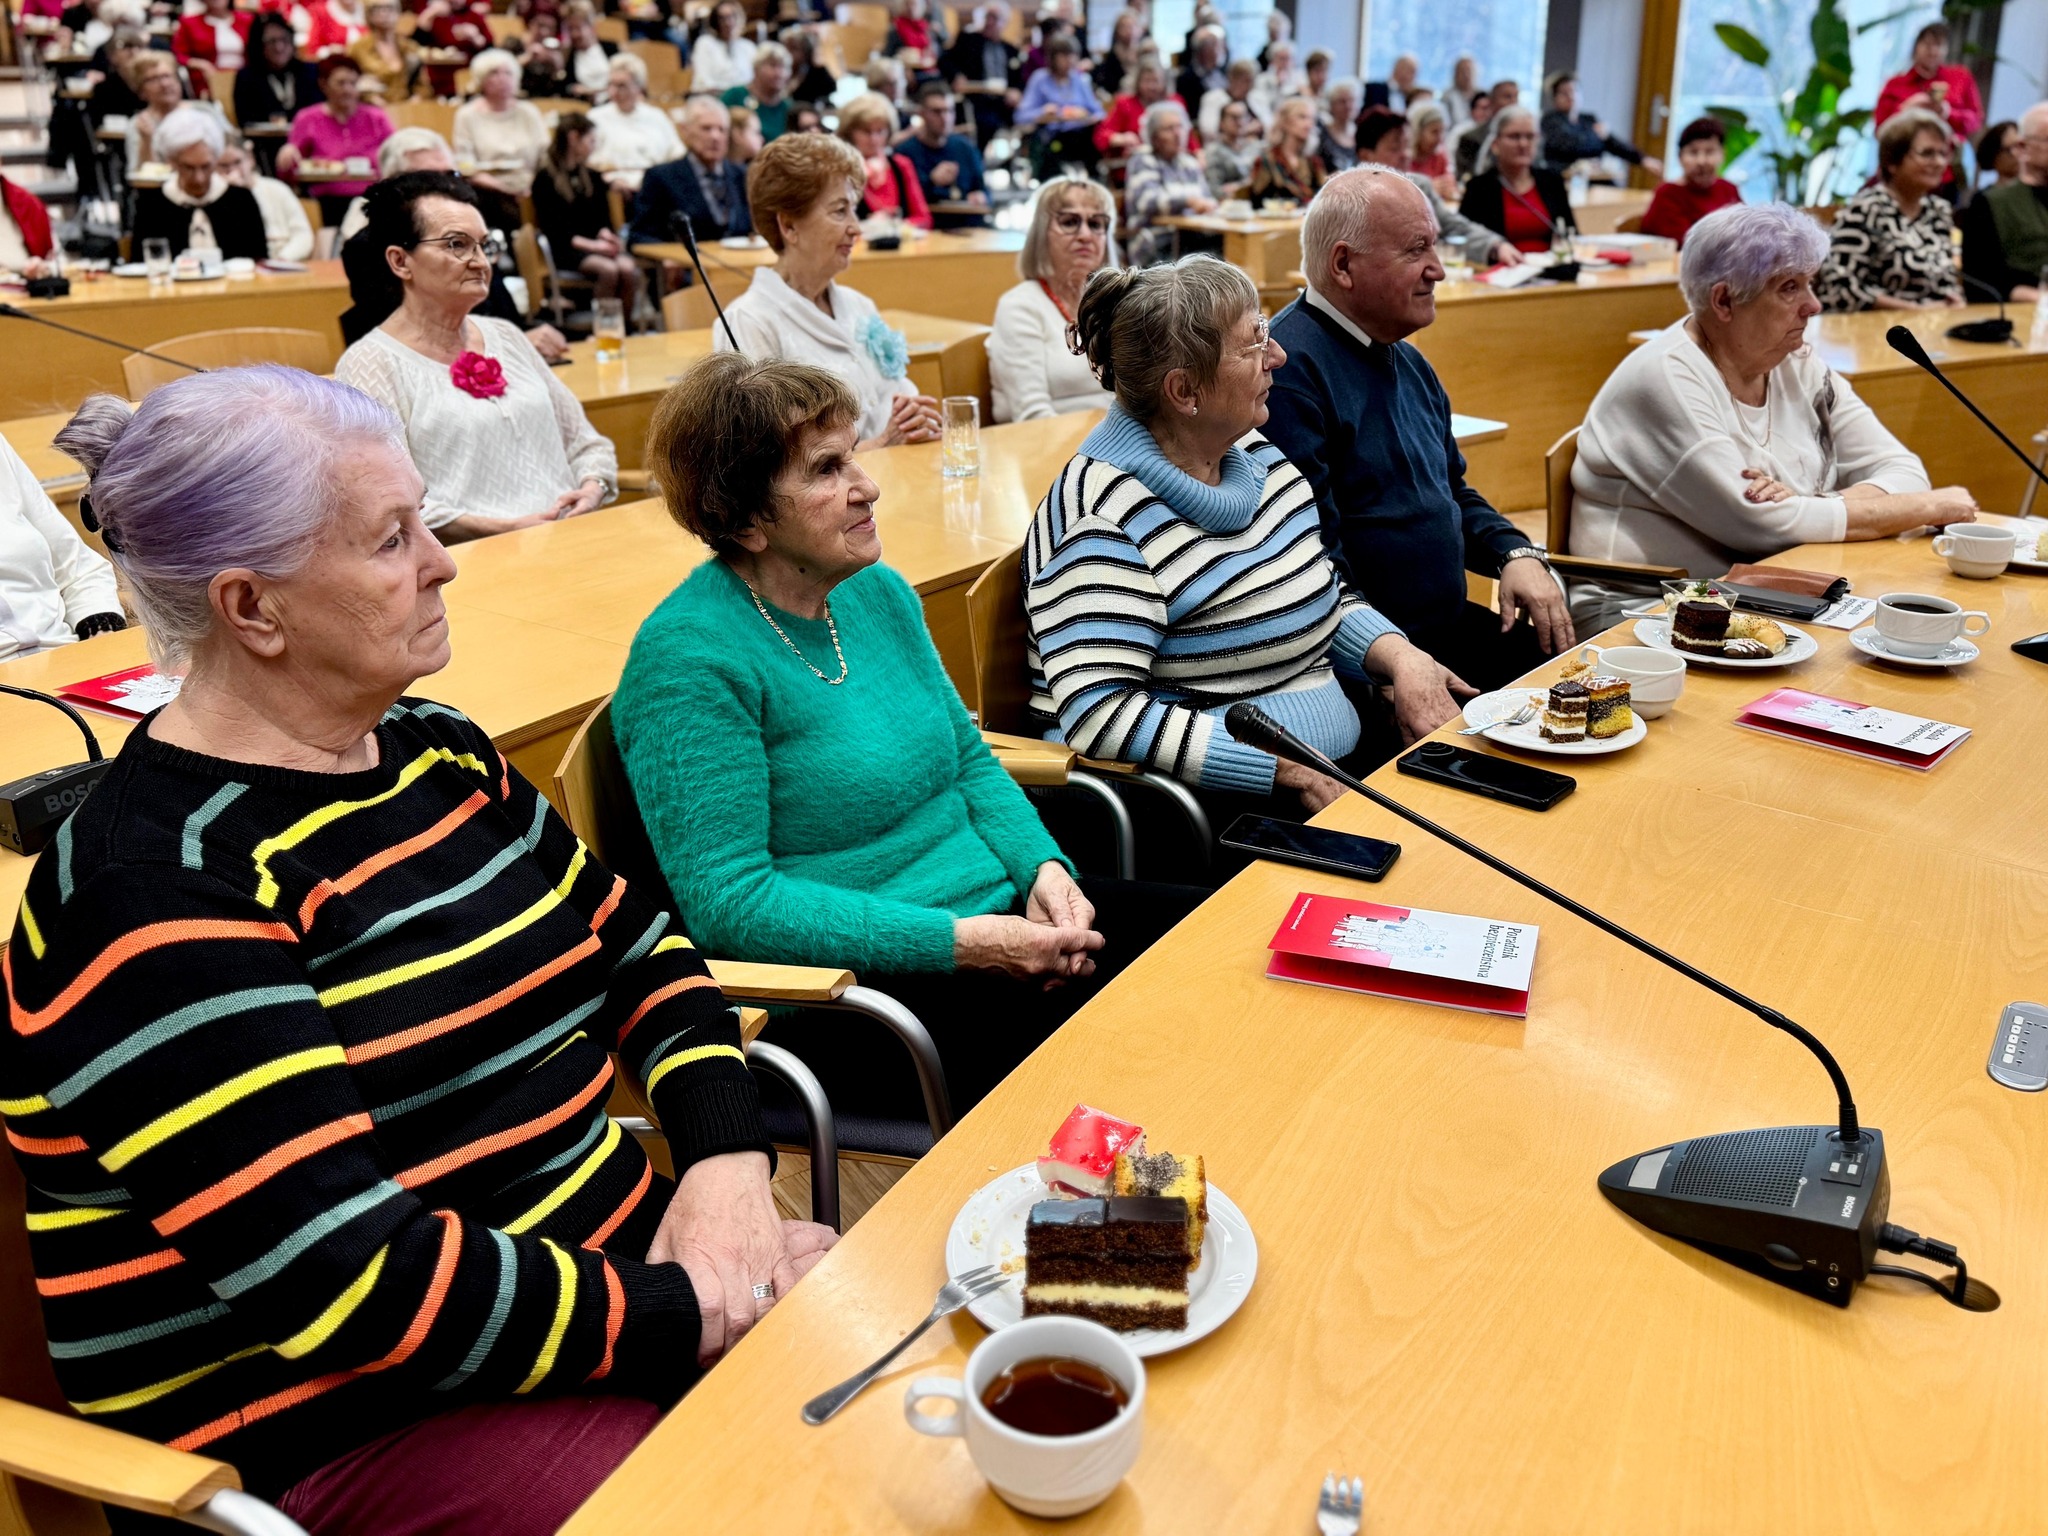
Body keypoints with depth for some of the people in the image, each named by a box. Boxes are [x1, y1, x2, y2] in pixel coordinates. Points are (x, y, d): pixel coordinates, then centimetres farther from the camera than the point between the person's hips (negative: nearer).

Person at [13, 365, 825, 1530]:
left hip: (611, 1252, 8)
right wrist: (689, 1312, -20)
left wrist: (729, 1162, -7)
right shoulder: (161, 889, -18)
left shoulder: (434, 749, 6)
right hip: (354, 1424, -7)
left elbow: (643, 954, 11)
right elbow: (348, 1283, -24)